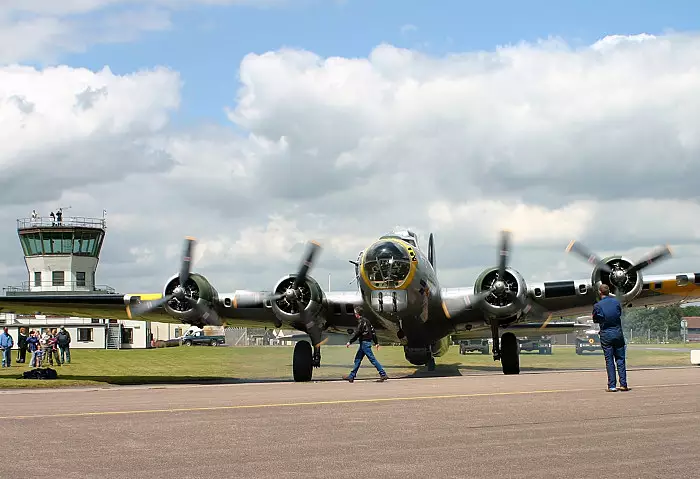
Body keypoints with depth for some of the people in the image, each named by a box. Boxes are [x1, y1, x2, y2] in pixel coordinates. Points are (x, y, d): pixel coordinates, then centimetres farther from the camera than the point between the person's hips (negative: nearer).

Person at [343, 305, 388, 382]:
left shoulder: (362, 321, -13)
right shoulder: (366, 320, 16)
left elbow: (357, 333, -18)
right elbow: (373, 331, 18)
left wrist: (350, 342, -13)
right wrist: (376, 342, 20)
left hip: (365, 342, -10)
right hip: (363, 343, 10)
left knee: (372, 359, -10)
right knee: (357, 359, 12)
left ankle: (383, 374, -11)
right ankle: (351, 376, 15)